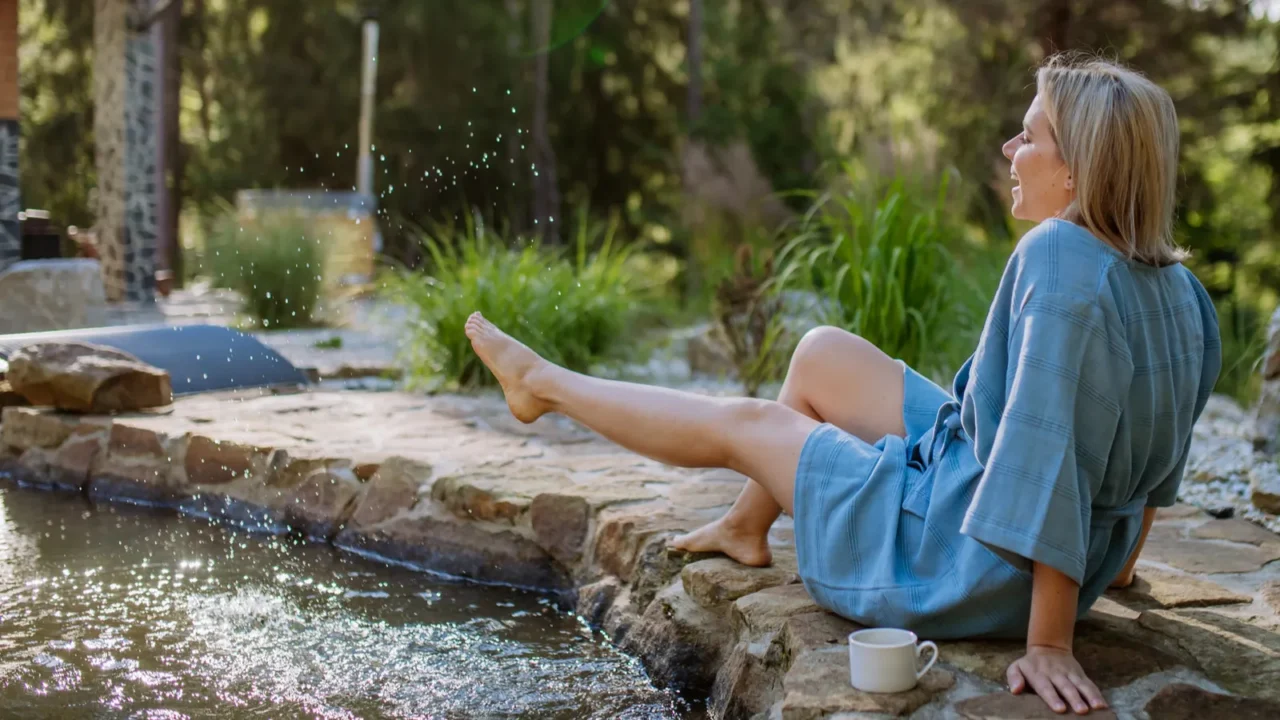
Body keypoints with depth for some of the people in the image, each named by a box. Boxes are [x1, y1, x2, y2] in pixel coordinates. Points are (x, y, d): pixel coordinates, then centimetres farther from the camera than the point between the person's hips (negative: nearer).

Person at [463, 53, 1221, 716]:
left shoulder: (1060, 260, -29)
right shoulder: (1174, 287, -3)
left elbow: (1049, 462, -32)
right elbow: (1155, 459, 6)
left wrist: (1049, 644, -29)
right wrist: (1117, 562, 18)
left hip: (979, 561, -8)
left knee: (742, 423, 9)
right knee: (823, 353, 17)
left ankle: (540, 382, 33)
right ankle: (748, 527, 40)